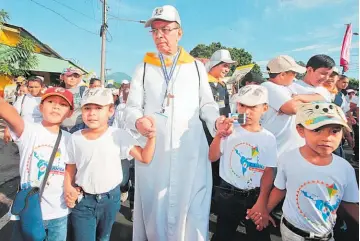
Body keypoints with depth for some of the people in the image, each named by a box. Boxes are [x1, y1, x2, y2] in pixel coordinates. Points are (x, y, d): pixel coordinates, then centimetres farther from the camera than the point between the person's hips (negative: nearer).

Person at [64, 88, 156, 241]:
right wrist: (68, 189, -11)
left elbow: (145, 158, -15)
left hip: (110, 198, 0)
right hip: (83, 200, 0)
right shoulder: (75, 138, -6)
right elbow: (70, 168, 4)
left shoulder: (119, 135, -13)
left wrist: (151, 136, -27)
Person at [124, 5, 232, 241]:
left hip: (190, 149, 0)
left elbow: (207, 104, 9)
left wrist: (217, 121, -11)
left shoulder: (197, 67, 10)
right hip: (153, 150, 1)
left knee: (190, 206, 6)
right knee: (154, 205, 10)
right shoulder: (143, 68, 9)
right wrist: (137, 121, -18)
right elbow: (132, 107, 4)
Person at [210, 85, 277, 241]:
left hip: (255, 196, 1)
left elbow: (268, 172, -2)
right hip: (228, 194, 0)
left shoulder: (268, 138, -4)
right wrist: (219, 135, -22)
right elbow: (213, 158, -10)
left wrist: (261, 202, -7)